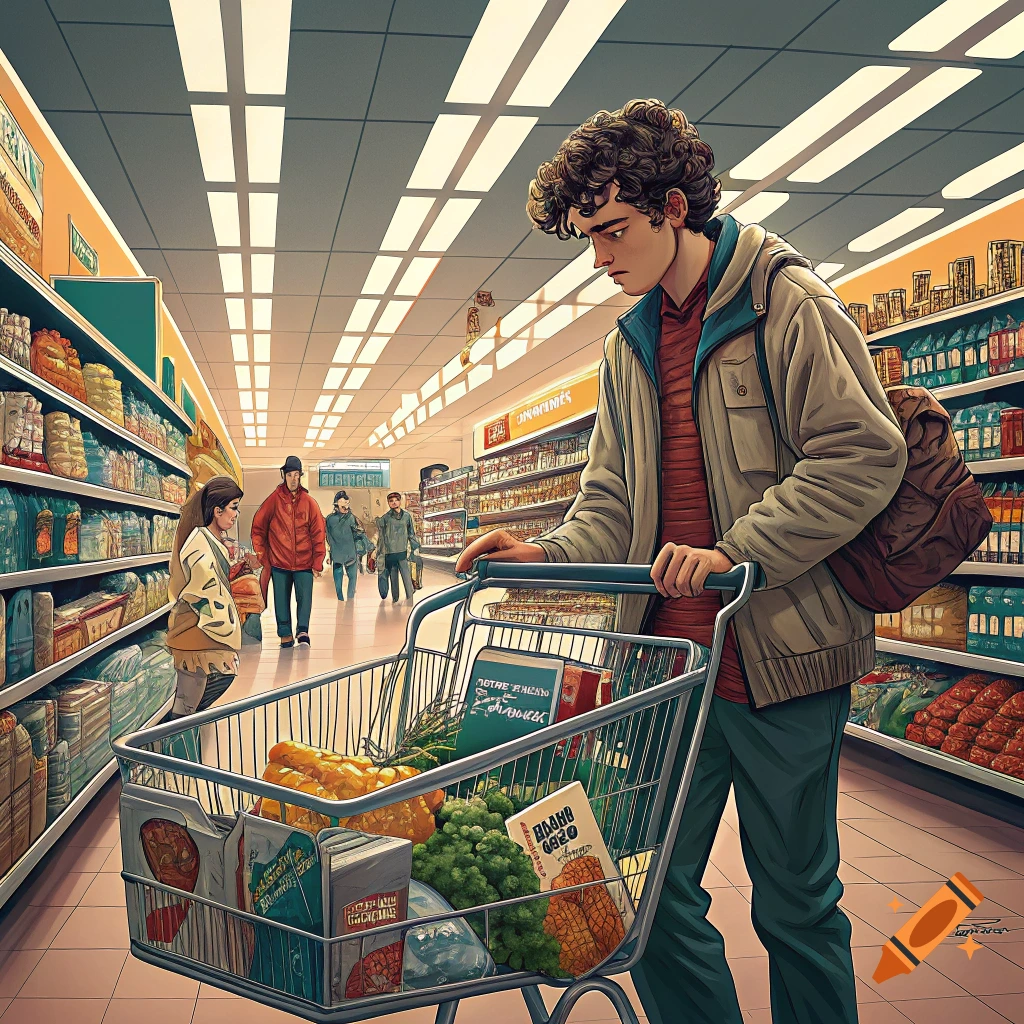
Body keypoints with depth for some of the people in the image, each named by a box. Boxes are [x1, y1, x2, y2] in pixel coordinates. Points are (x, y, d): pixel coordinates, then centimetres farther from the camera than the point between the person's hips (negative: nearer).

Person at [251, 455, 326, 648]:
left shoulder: (309, 502, 2)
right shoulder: (274, 500, 0)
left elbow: (318, 534, 3)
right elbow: (258, 527, 6)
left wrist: (317, 563, 0)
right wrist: (262, 556, 3)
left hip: (304, 564, 0)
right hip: (279, 562, 0)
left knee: (305, 598, -12)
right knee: (282, 601, 6)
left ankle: (302, 631, -7)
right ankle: (285, 635, 15)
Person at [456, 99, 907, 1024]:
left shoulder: (789, 304, -6)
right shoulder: (631, 342, 14)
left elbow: (863, 455, -13)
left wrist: (735, 553, -19)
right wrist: (550, 553, -4)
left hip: (783, 654, -5)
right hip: (671, 658, 6)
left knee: (795, 903, 8)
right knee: (653, 888, 10)